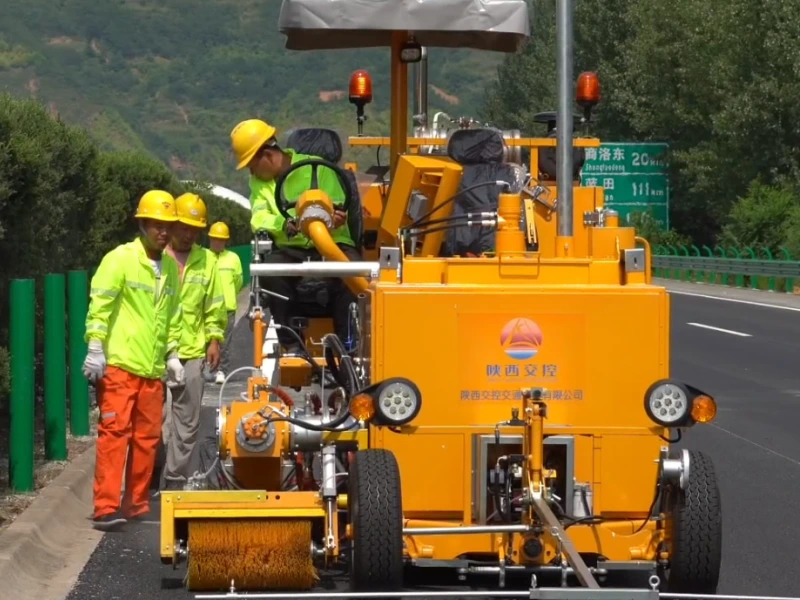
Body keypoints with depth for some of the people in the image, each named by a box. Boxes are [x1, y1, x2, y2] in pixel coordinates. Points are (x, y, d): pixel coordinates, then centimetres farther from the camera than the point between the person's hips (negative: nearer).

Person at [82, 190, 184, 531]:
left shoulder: (170, 267, 14)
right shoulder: (120, 259, -6)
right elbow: (100, 305, -10)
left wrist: (171, 354, 19)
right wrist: (95, 348, -17)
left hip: (153, 368, 6)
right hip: (119, 364, -6)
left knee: (147, 438, 8)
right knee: (115, 433, -10)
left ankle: (136, 503, 17)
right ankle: (106, 508, -12)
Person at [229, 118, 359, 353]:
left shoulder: (317, 168, -3)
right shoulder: (259, 180, 9)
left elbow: (338, 215, -9)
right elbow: (259, 219, -8)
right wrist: (285, 224, -29)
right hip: (290, 249, 3)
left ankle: (346, 343, -24)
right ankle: (291, 343, -24)